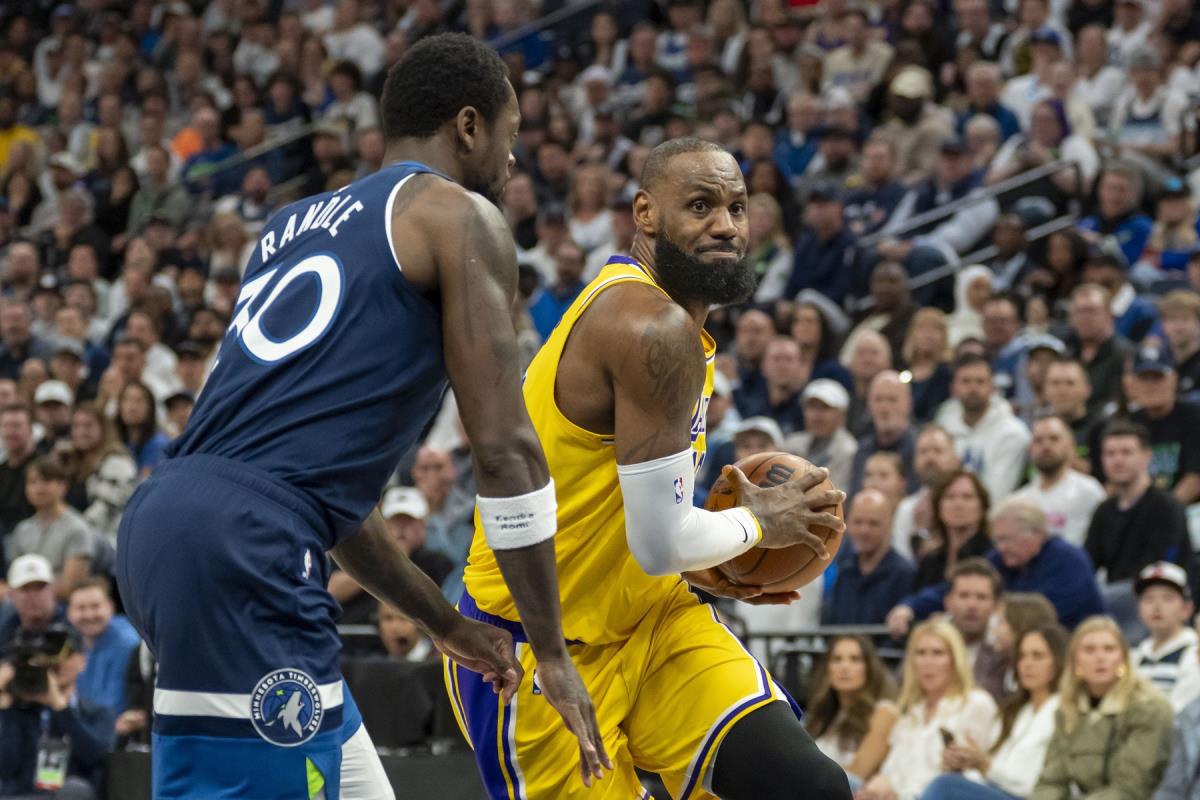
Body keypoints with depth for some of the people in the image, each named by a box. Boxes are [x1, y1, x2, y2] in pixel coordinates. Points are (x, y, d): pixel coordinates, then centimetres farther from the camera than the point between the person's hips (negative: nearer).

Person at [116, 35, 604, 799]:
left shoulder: (299, 225, 28)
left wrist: (446, 623, 37)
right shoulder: (461, 218, 3)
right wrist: (553, 652, 5)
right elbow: (503, 447, -3)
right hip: (245, 543, -9)